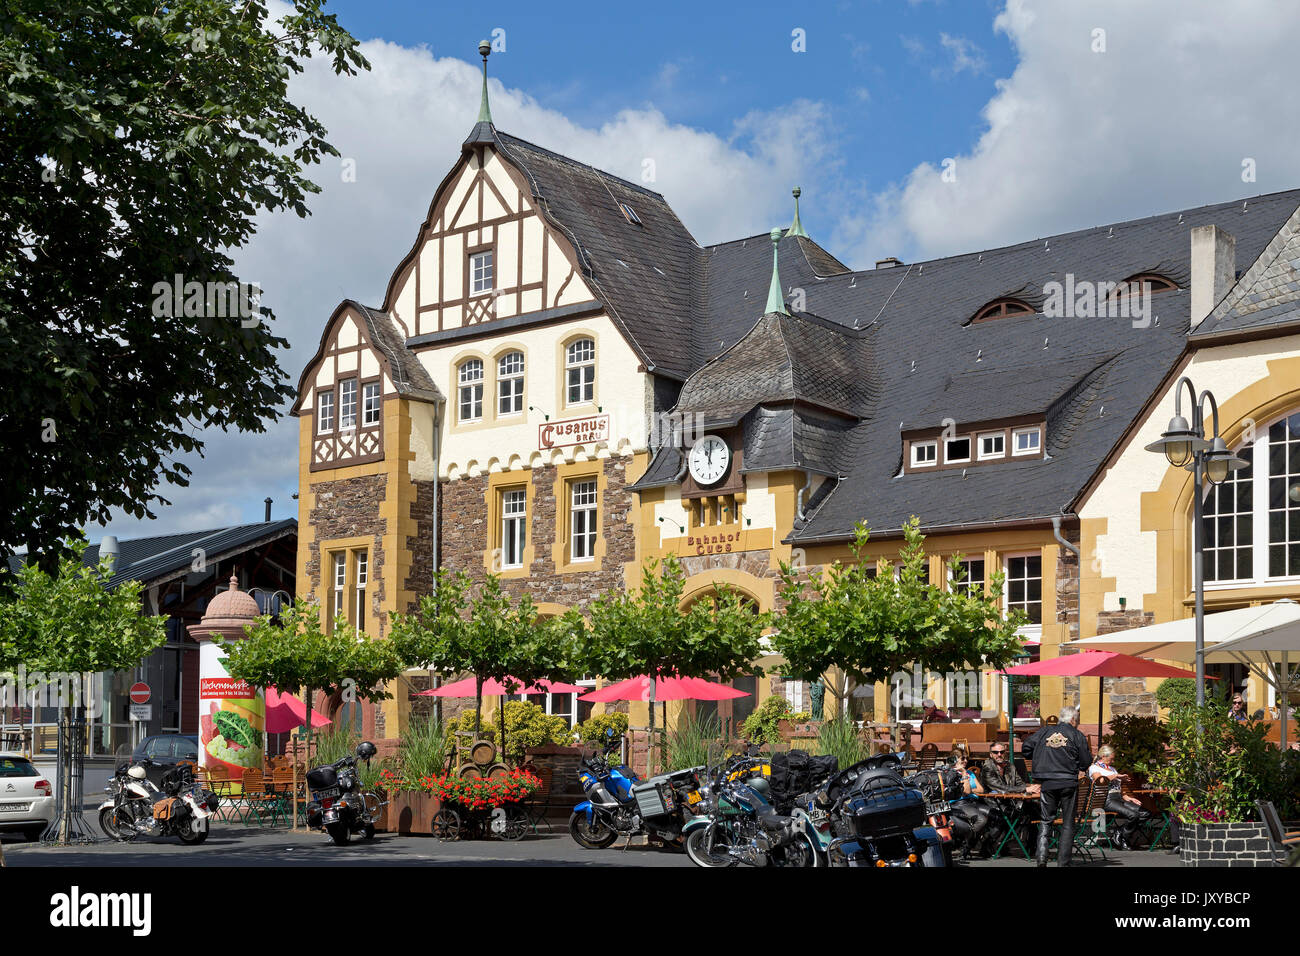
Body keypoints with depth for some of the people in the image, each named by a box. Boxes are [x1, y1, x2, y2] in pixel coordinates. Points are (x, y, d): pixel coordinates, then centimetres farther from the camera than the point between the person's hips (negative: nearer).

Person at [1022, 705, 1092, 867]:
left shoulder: (1045, 732, 6)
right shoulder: (1077, 735, 0)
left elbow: (1027, 748, 6)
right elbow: (1086, 762, 0)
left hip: (1047, 783, 2)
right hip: (1068, 783, -2)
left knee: (1045, 820, 11)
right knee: (1068, 823, 8)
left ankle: (1041, 856, -7)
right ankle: (1063, 861, 5)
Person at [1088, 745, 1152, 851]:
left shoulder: (1112, 769, 31)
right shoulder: (1094, 768, 7)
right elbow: (1100, 780, -16)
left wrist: (1128, 798, 13)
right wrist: (1116, 776, -17)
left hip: (1119, 798, 8)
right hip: (1107, 799, -8)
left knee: (1146, 814, -11)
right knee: (1133, 815, -28)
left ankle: (1120, 833, -10)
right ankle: (1120, 839, -11)